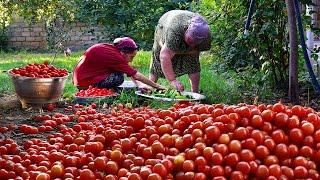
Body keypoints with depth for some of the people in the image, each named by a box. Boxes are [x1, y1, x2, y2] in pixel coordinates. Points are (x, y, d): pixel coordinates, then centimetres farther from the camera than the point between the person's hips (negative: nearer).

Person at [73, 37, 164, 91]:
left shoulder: (111, 48, 3)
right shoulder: (113, 55, -22)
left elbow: (131, 72, 9)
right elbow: (136, 75, -18)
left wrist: (139, 85, -1)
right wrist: (157, 86, -12)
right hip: (85, 84, -9)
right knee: (118, 77, -21)